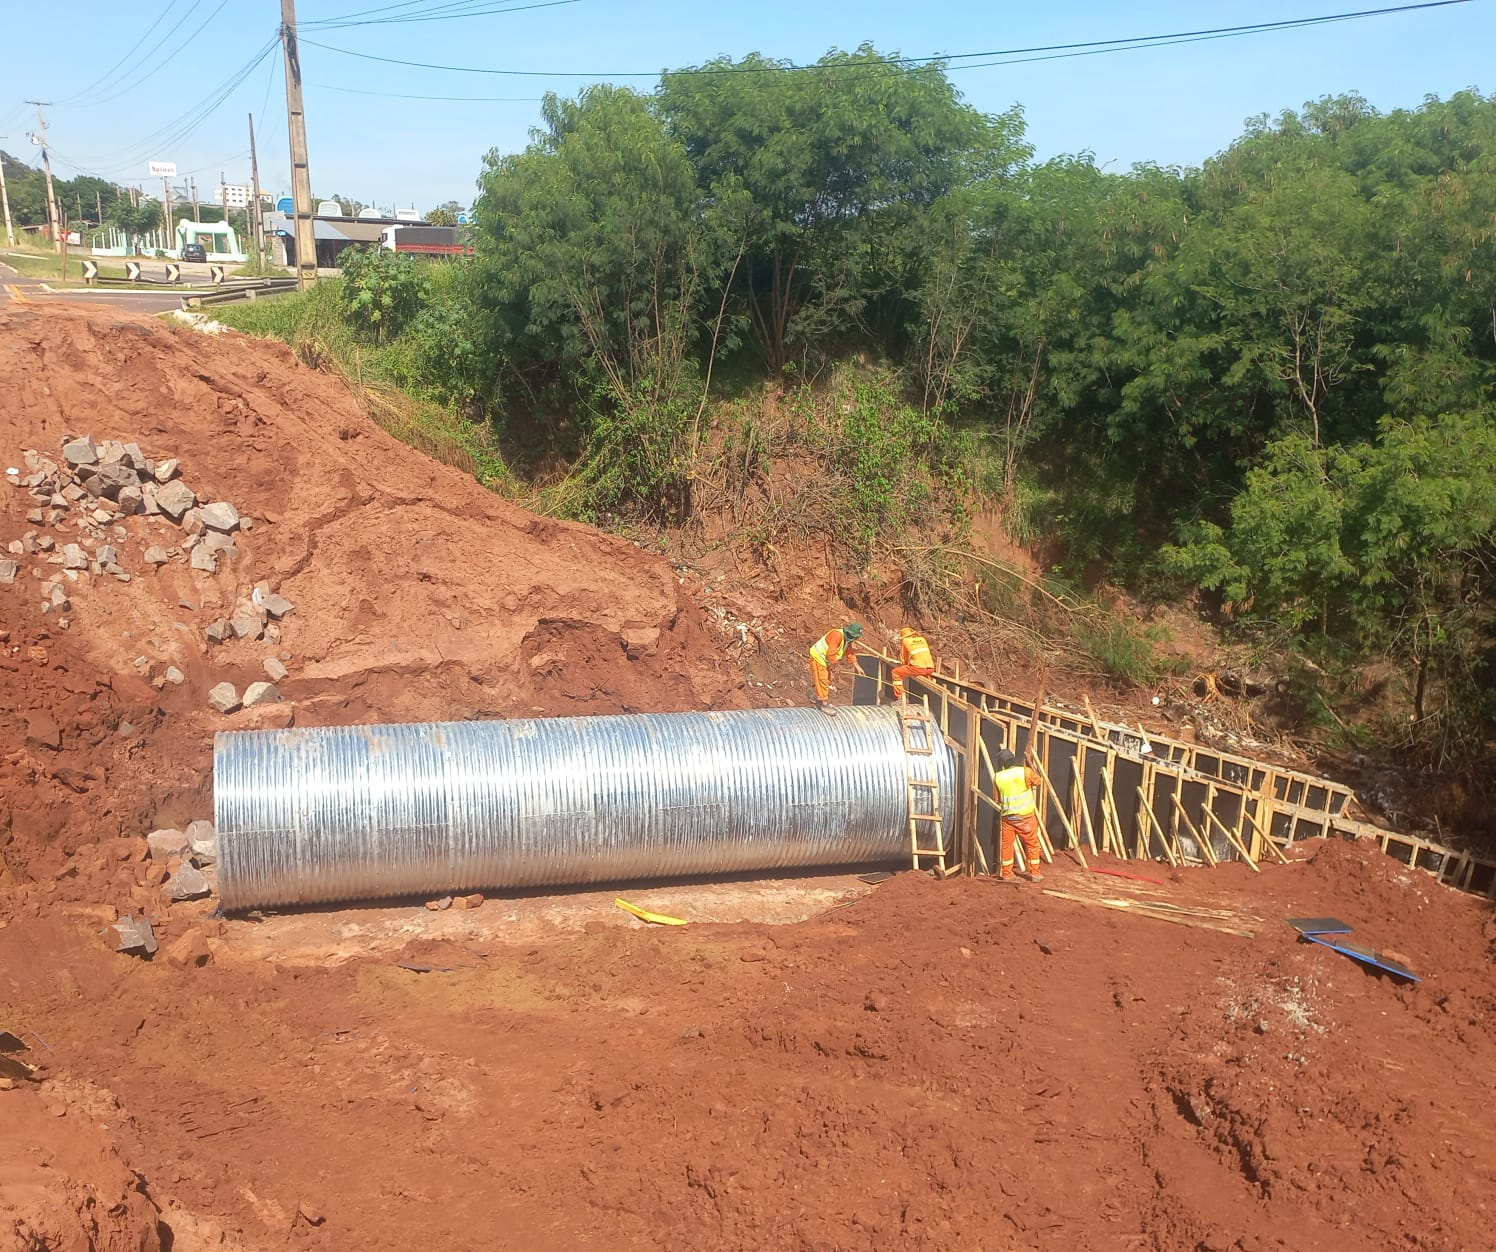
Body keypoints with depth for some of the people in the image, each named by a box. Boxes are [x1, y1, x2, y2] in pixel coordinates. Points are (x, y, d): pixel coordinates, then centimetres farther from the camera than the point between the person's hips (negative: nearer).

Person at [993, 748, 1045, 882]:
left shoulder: (997, 777, -3)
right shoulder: (1025, 772, -9)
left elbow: (997, 799, 4)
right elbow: (1037, 781, 11)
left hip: (1007, 816, 2)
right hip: (1026, 816, -2)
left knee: (1006, 845, 12)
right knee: (1032, 844, 11)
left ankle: (1006, 874, 15)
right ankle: (1035, 873, 15)